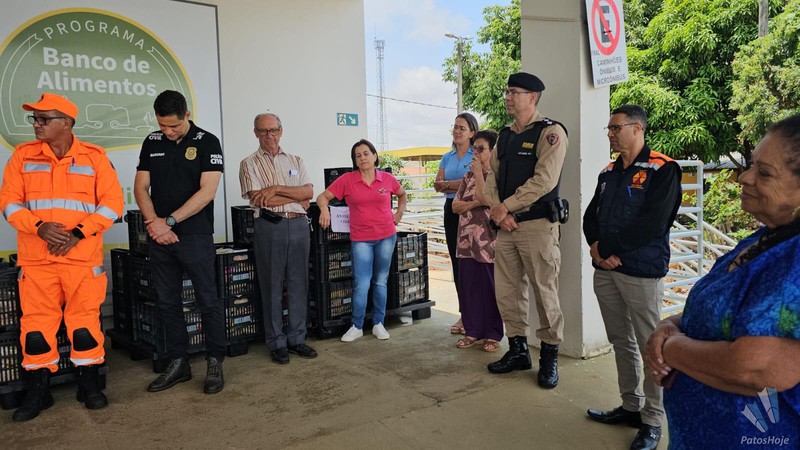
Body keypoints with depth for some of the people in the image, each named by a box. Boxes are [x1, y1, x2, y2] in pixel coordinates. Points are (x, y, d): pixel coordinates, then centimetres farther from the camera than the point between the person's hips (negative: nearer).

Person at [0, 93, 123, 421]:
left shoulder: (94, 157, 1)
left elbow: (112, 202, -3)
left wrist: (78, 233, -13)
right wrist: (39, 227, -14)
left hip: (83, 257, -2)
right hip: (35, 258, 2)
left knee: (85, 321, 3)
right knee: (36, 323, 5)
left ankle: (89, 386, 19)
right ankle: (38, 392, 20)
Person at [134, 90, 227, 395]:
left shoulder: (207, 143, -4)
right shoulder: (152, 143, 10)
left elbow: (206, 192, -11)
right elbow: (141, 187, 8)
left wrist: (170, 221, -13)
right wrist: (155, 223, -8)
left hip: (196, 236, -5)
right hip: (160, 237, 5)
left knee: (208, 301, 0)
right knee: (167, 302, 10)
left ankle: (215, 363, 12)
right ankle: (178, 363, 21)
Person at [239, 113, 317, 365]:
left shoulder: (295, 161, 15)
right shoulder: (250, 164, 4)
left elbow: (309, 192, 1)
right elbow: (257, 200, -10)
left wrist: (276, 188, -11)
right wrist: (296, 199, -4)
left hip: (299, 226, 4)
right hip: (270, 228, -3)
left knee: (299, 285, 6)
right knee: (272, 287, 1)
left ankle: (297, 339, 17)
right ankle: (276, 343, 11)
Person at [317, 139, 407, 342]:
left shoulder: (387, 179, 2)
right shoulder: (347, 180, -3)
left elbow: (402, 195, 22)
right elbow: (323, 197, 0)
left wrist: (399, 214, 13)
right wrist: (324, 209, -19)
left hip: (386, 236, 2)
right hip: (361, 238, -2)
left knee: (381, 282, 10)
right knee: (361, 284, -3)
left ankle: (378, 324, 22)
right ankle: (357, 327, 11)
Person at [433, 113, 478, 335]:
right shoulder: (447, 157, 15)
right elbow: (437, 185, 4)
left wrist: (447, 184, -6)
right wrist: (459, 185, -11)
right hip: (452, 209, 6)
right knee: (456, 261, 7)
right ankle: (463, 313, 15)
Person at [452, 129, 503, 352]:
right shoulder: (469, 176, 13)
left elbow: (485, 198, -20)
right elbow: (455, 206, 7)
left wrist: (478, 172, -10)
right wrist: (476, 203, -10)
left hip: (489, 241, -6)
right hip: (467, 240, 6)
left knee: (490, 288, 3)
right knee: (468, 287, 9)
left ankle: (493, 334, 14)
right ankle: (473, 330, 20)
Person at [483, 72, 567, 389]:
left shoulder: (550, 133, -6)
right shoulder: (505, 136, 16)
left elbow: (544, 180, -17)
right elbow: (492, 176, 12)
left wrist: (505, 206, -13)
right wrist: (497, 211, -5)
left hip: (538, 225, -7)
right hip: (506, 224, 7)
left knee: (545, 292, 1)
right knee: (506, 292, 11)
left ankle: (549, 357, 16)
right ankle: (518, 350, 26)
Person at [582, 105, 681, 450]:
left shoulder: (662, 170, -7)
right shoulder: (609, 172, 15)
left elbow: (652, 223, -17)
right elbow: (591, 215, 13)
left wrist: (608, 249, -13)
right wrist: (597, 247, -6)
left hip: (642, 272, -7)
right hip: (605, 270, 7)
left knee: (650, 347, 0)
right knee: (621, 342, 13)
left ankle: (652, 421, 12)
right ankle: (630, 407, 26)